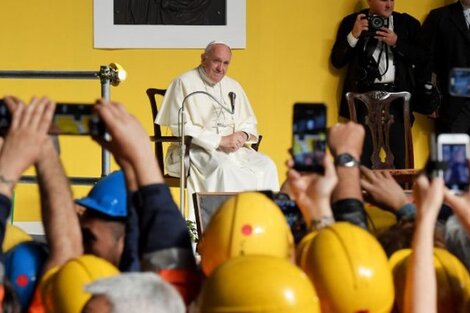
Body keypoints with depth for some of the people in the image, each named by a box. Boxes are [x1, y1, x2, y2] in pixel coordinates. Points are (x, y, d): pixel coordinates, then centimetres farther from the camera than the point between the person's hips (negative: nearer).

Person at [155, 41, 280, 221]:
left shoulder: (233, 86, 18)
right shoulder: (184, 83, -3)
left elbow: (249, 122, 22)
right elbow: (180, 127, -12)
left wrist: (242, 135, -5)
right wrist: (220, 140, -18)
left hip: (232, 149, 6)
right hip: (195, 150, -6)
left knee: (267, 166, -18)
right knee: (224, 168, -37)